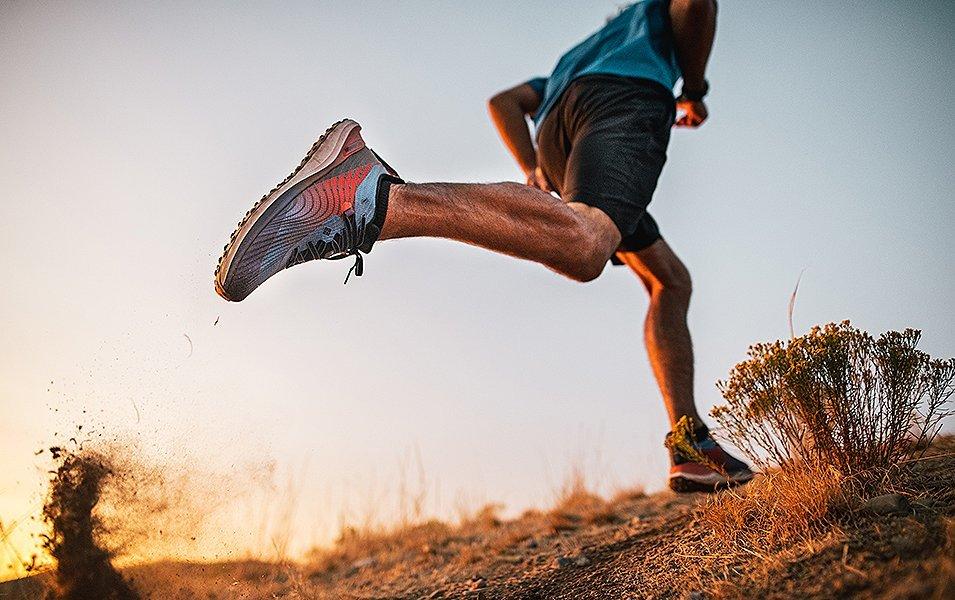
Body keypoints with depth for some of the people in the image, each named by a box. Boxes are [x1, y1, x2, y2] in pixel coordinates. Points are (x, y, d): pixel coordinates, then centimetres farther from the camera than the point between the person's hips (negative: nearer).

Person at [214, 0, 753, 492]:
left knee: (670, 280, 18)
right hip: (629, 98, -7)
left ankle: (692, 448, 8)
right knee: (582, 246, -38)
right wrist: (694, 91, 26)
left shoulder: (572, 60, 47)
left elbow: (505, 101, 32)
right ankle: (369, 197, -53)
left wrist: (538, 175, 27)